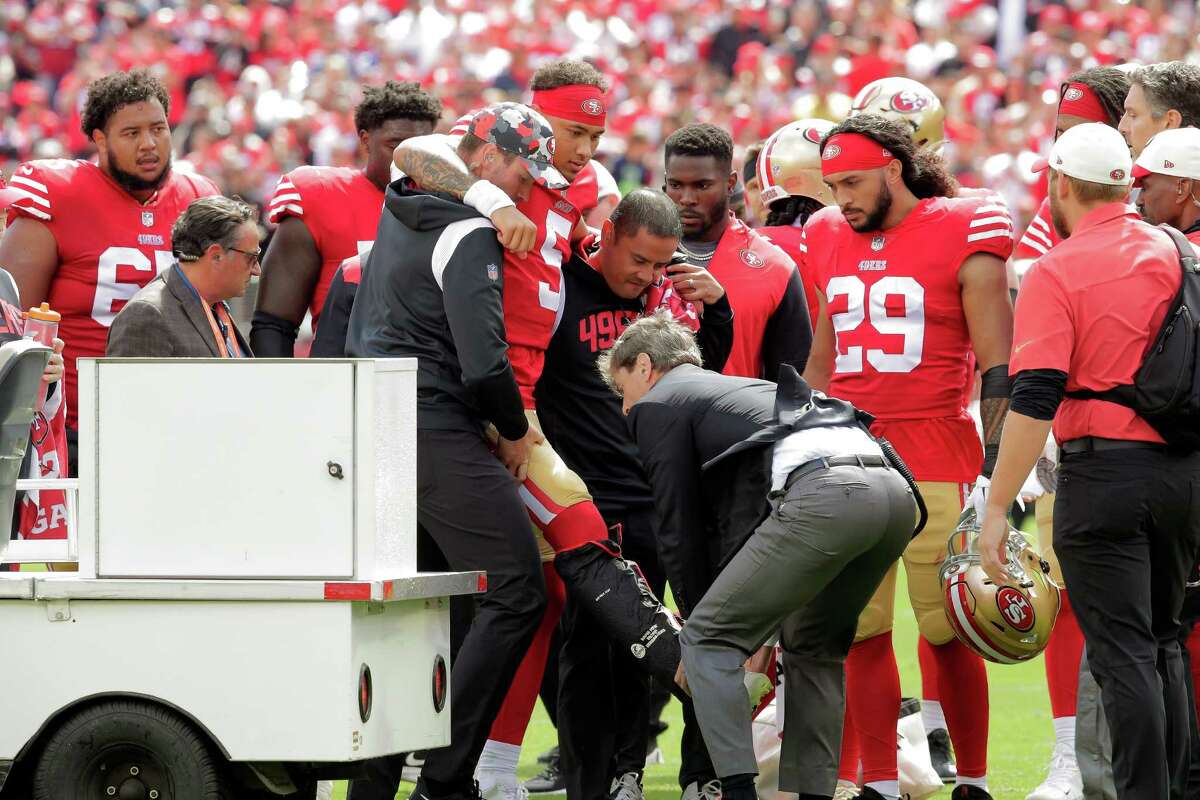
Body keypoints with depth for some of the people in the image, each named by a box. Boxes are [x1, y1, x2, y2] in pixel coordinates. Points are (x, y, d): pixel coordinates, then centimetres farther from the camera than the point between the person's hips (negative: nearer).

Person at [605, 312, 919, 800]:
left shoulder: (658, 404, 18)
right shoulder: (735, 387, 40)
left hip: (825, 494, -8)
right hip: (895, 488, 8)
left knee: (709, 638, 3)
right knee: (812, 647, 27)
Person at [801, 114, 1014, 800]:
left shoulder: (963, 236, -5)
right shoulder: (830, 241, 12)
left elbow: (998, 366, -5)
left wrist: (994, 473, -10)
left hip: (935, 461, -5)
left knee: (950, 632, -3)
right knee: (862, 632, 3)